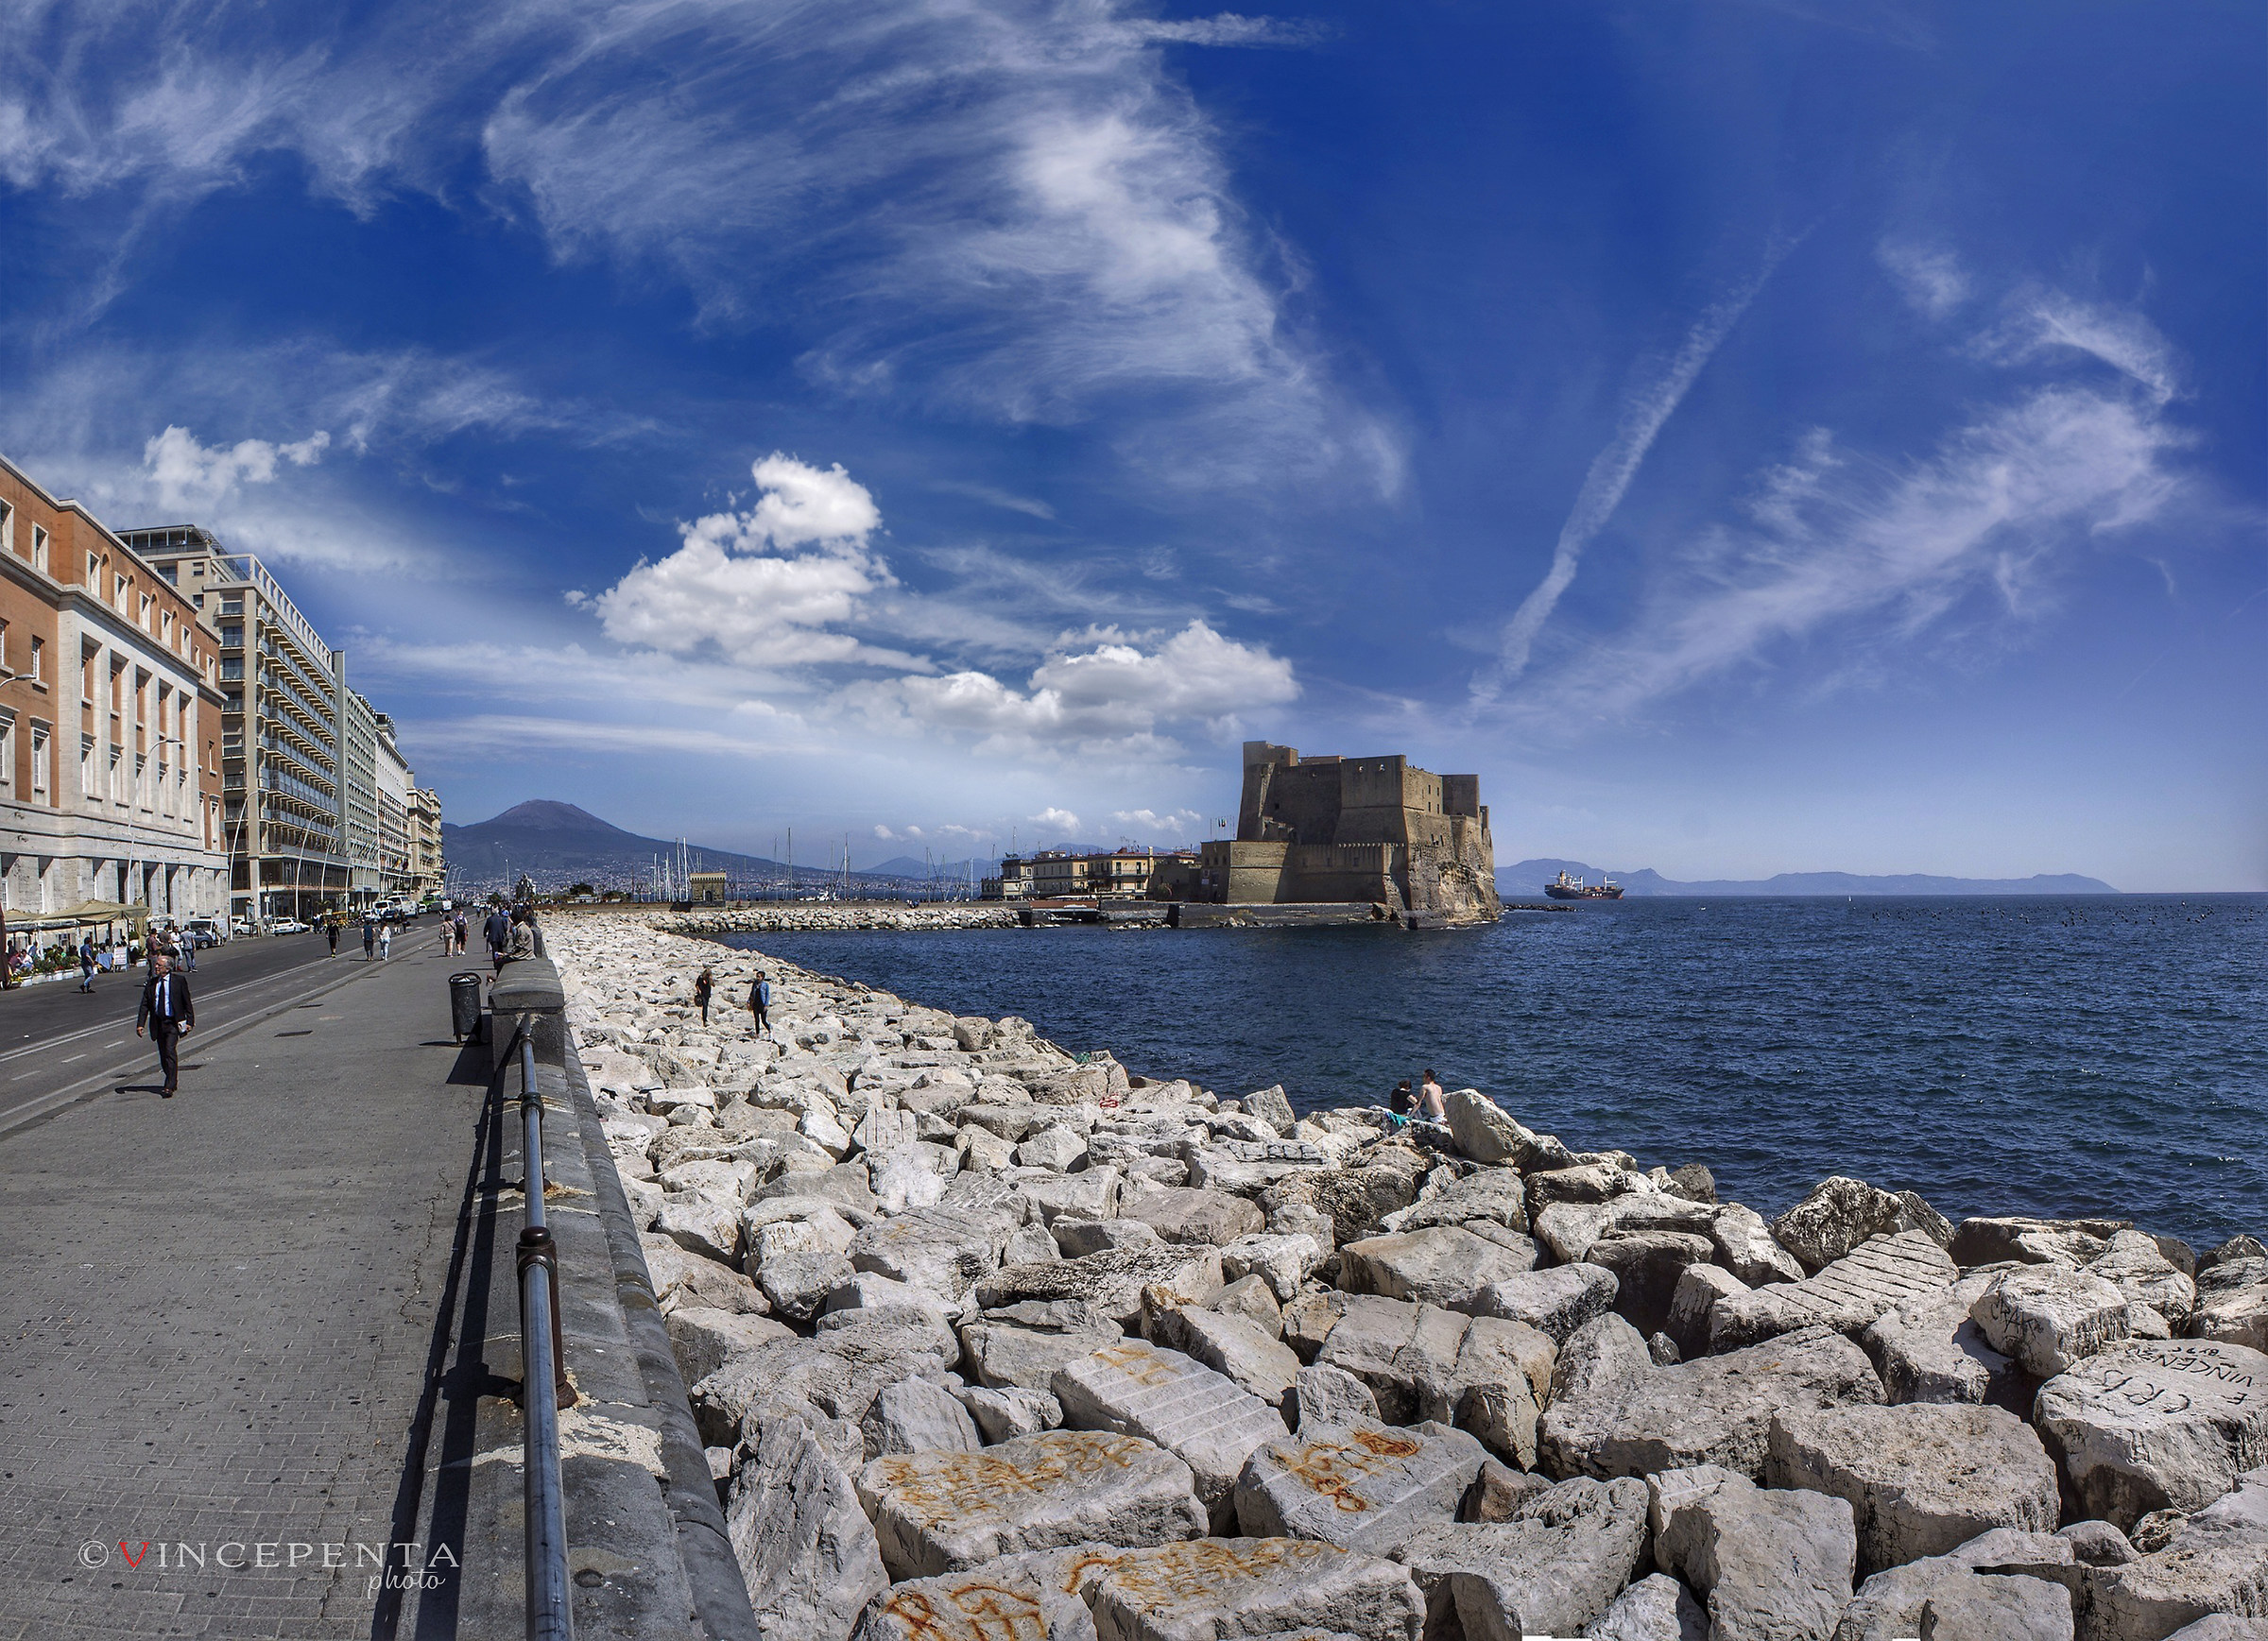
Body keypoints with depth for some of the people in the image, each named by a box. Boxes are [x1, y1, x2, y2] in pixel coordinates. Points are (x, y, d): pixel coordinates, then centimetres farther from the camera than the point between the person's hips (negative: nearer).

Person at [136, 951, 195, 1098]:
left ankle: (169, 1086, -14)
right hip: (158, 1024, 5)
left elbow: (187, 1002, 0)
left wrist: (189, 1021, -4)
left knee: (170, 1052, -14)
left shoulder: (179, 981, -2)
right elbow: (144, 1005, 6)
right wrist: (140, 1024, -4)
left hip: (173, 1023, -5)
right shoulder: (151, 984, 7)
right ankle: (173, 1081, 25)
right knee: (163, 1055, 10)